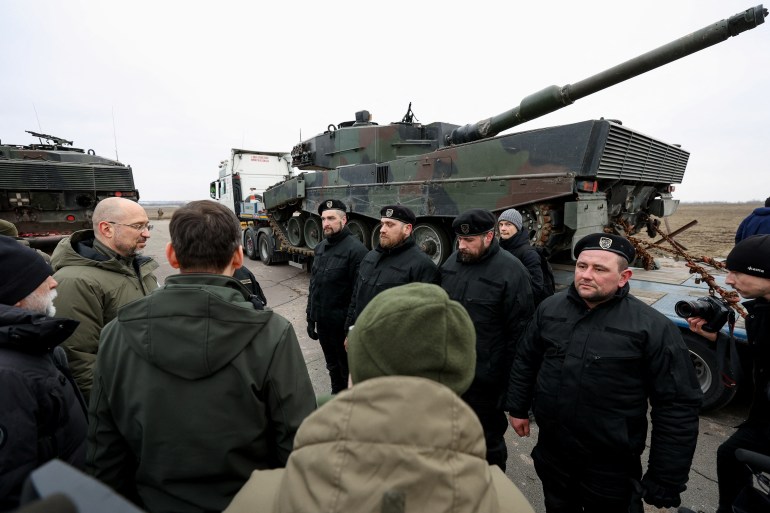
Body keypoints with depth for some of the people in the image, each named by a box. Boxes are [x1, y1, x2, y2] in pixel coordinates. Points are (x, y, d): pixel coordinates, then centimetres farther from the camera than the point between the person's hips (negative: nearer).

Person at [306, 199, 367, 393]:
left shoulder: (355, 249, -17)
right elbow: (313, 285, 13)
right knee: (332, 367, 24)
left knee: (348, 370, 11)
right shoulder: (320, 248, 8)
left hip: (343, 324, -7)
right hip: (322, 322, 7)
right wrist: (310, 318, 12)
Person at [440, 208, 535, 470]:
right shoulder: (452, 262, 2)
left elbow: (519, 331, -13)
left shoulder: (511, 271, -16)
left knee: (488, 441, 16)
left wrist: (510, 378, -11)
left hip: (486, 380, -6)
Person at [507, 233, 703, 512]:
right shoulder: (549, 308, -5)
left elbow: (677, 406, -13)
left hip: (612, 466, -3)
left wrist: (666, 480, -11)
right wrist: (518, 408, 9)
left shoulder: (654, 328, -16)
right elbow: (526, 361, 6)